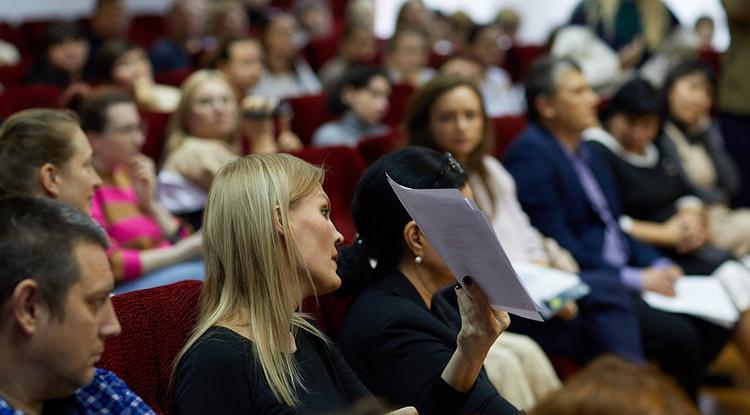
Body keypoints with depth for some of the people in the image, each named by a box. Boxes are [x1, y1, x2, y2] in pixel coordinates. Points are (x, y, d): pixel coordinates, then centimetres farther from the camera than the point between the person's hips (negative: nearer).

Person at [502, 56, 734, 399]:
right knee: (678, 335, -23)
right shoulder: (530, 155, -12)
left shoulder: (587, 153, 18)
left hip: (621, 275, 9)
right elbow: (557, 247, -18)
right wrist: (635, 280, -16)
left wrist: (658, 266, 3)